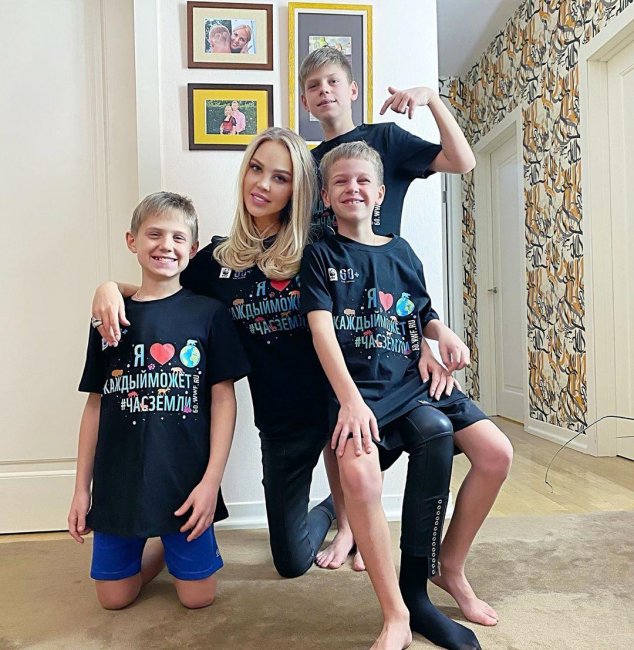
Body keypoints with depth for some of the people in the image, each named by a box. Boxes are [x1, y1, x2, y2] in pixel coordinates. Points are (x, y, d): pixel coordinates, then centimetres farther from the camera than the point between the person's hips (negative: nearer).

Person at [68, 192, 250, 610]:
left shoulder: (208, 313, -5)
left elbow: (223, 399, -6)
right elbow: (96, 404, 6)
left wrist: (211, 480, -12)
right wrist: (82, 488, 7)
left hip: (186, 481, -2)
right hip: (117, 482, 3)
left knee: (198, 596, 7)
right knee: (114, 597, 12)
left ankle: (187, 541, 36)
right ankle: (158, 545, 39)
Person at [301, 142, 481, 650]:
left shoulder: (402, 252, 15)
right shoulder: (321, 255, 3)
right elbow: (321, 328, -9)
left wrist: (446, 334, -3)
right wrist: (351, 399, -21)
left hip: (411, 380, 5)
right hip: (358, 389, -5)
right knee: (358, 472, -34)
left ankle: (417, 588, -2)